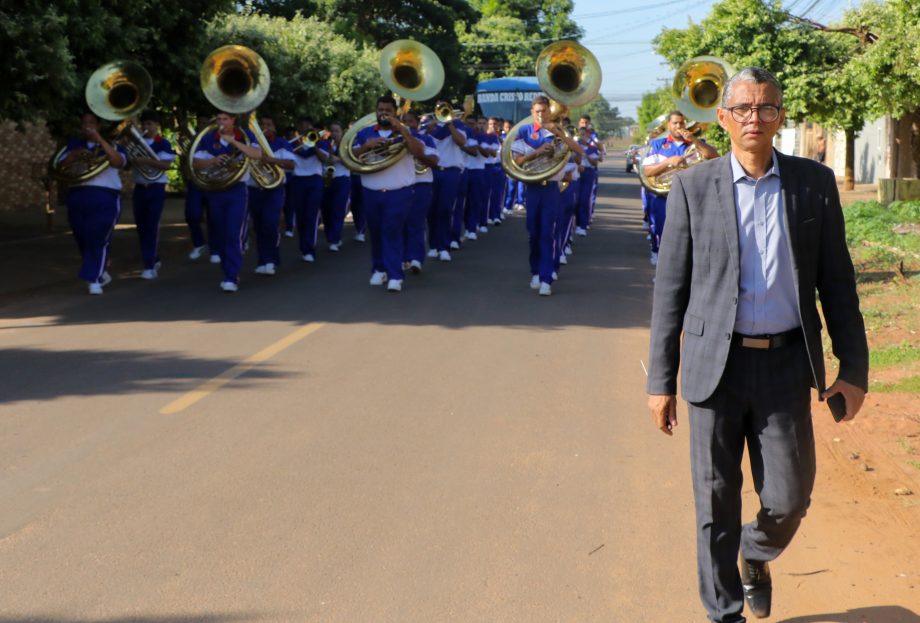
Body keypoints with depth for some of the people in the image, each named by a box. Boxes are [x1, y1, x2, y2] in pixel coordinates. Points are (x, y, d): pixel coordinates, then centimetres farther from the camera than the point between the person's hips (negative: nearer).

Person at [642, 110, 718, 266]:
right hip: (663, 200, 0)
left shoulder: (696, 144, 11)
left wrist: (694, 140, -12)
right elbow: (647, 172, 0)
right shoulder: (657, 144, 9)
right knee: (663, 238, 4)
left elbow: (714, 157, -6)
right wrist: (668, 162, -14)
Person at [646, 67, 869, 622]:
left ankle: (756, 554, 37)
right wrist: (661, 380, -2)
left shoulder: (814, 183, 3)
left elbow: (837, 282, 6)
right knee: (716, 502, 5)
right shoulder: (694, 188, -1)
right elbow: (670, 290, 0)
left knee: (789, 498, 4)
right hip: (716, 365, -1)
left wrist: (854, 368, 3)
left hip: (786, 364, 1)